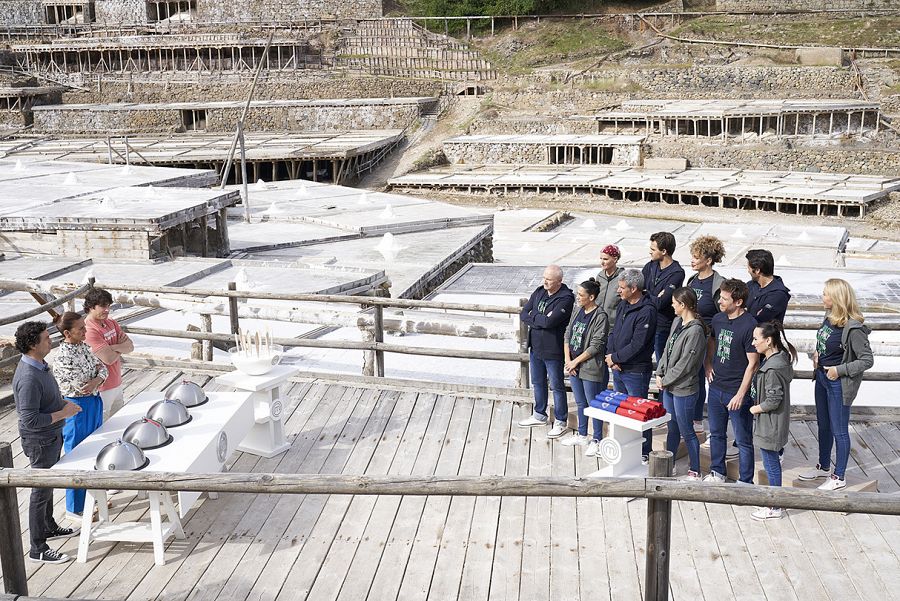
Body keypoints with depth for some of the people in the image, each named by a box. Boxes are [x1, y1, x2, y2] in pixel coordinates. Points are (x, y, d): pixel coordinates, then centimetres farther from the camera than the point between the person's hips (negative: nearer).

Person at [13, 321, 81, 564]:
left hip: (51, 436, 9)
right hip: (40, 442, -9)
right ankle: (38, 549, 14)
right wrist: (63, 413, -23)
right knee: (41, 491, 2)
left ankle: (49, 527, 43)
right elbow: (30, 420, -30)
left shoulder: (40, 365, 1)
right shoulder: (28, 378, -30)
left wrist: (64, 404, 4)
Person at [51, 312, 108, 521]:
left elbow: (102, 368, 2)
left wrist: (95, 380, -19)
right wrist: (95, 370, -5)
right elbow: (81, 384, -24)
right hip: (76, 408, -9)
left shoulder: (82, 347, 3)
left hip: (93, 404, 9)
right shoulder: (62, 357, -23)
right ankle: (74, 508, 17)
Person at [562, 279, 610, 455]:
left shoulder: (600, 317, -16)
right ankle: (582, 435, 34)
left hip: (590, 368, -7)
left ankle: (597, 440, 16)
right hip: (574, 366, 7)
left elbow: (596, 346, -18)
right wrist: (567, 360, -1)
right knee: (580, 403, 20)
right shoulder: (577, 311, 6)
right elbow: (568, 335, 9)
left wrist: (575, 362, -13)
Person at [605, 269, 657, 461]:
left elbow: (637, 345, -22)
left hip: (636, 371, -8)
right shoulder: (623, 305, 9)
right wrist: (610, 356, -4)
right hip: (617, 369, 8)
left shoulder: (646, 311, -19)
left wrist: (615, 358, -13)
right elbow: (614, 332, 11)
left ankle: (644, 452, 14)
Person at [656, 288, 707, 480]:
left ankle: (694, 470, 17)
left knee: (687, 432, 3)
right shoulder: (677, 322, 6)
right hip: (668, 386, 8)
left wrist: (665, 380, -12)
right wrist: (659, 374, 3)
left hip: (684, 389, -8)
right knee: (672, 428, 20)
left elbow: (685, 364, -20)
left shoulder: (695, 331, -21)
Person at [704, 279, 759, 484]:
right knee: (716, 433, 20)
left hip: (737, 392, -7)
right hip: (716, 388, 7)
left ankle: (746, 482, 17)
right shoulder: (718, 319, 3)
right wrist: (708, 364, 7)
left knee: (743, 440, 5)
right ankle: (717, 472, 36)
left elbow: (753, 363, -17)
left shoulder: (749, 326, -19)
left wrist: (740, 394, -19)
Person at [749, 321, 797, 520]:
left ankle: (774, 508, 16)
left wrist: (755, 408, -10)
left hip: (770, 424, -10)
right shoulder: (779, 358, 4)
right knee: (773, 462, 20)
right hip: (771, 423, 10)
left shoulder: (773, 368, -26)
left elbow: (773, 400, -25)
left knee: (771, 464, 3)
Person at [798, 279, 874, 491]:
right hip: (822, 378, 9)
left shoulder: (853, 328, -24)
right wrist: (817, 354, 0)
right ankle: (823, 467, 40)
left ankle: (838, 477, 19)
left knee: (839, 431, 5)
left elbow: (867, 360, -20)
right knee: (823, 426, 22)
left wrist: (839, 370, -20)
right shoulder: (829, 318, 0)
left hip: (839, 384, -9)